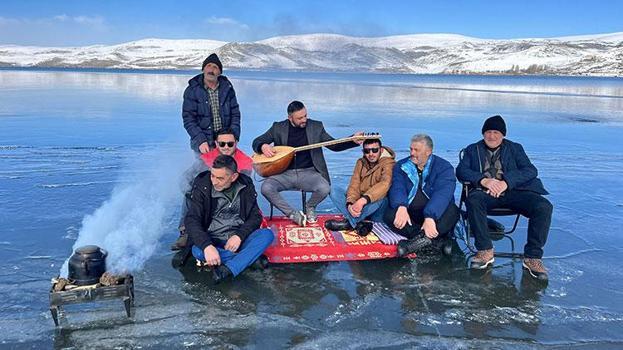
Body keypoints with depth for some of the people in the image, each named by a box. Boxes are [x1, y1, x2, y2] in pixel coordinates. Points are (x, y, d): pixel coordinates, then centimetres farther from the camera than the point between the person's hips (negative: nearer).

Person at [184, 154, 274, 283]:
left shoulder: (246, 185, -2)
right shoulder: (202, 186, -9)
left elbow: (255, 216, 1)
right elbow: (192, 220, -17)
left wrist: (239, 235, -18)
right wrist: (207, 246, -34)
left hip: (238, 239, 2)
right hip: (213, 240, -1)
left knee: (267, 234, -25)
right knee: (197, 251, -33)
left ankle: (228, 270, -32)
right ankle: (250, 257, -20)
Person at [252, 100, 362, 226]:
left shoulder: (316, 126, 7)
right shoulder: (278, 127, 5)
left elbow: (334, 145, 9)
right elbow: (257, 141, 11)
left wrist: (354, 141, -6)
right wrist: (263, 146, -13)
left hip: (308, 172, 0)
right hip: (285, 173, 0)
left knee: (325, 188, -30)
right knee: (266, 188, -28)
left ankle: (310, 206, 7)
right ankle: (293, 214, -8)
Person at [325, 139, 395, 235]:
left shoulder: (388, 163, -11)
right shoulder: (360, 162, 6)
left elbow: (385, 184, -30)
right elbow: (354, 185, -5)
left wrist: (363, 200, -44)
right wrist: (350, 204, -27)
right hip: (359, 206, 5)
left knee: (380, 197, -37)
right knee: (334, 190, -12)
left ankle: (349, 222, -26)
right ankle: (359, 224, -29)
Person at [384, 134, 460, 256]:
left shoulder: (444, 167, -4)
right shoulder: (401, 166, 6)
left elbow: (442, 193, -21)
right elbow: (397, 188, -10)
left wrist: (430, 217, -38)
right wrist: (401, 207, -33)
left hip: (435, 215, -2)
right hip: (409, 214, 2)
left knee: (452, 211, -31)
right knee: (390, 215, -27)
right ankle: (435, 238, -32)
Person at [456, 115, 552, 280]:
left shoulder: (515, 148, 20)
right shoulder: (473, 149, 19)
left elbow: (531, 170, 4)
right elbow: (461, 170, 2)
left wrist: (507, 182, -15)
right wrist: (483, 180, -17)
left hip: (513, 191, 1)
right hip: (486, 192, -1)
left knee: (544, 207, -26)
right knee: (473, 200, -36)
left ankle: (532, 257, -17)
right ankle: (485, 251, -26)